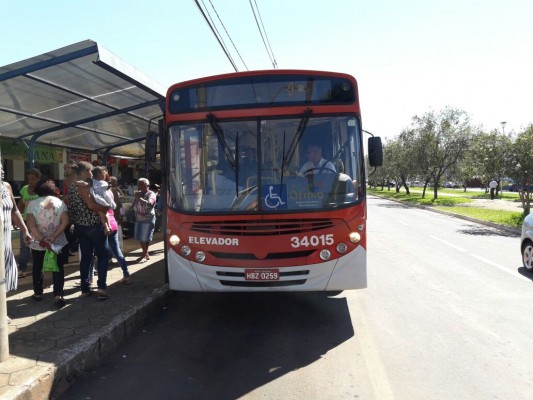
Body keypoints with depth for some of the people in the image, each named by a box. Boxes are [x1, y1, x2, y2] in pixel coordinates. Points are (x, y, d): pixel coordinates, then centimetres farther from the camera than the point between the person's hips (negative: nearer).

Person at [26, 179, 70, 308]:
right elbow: (65, 222, -14)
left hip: (38, 243, 0)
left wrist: (41, 240, -16)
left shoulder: (33, 204, -6)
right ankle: (58, 295, -4)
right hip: (58, 242, 0)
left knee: (38, 267, 19)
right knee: (58, 268, 6)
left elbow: (31, 225, -16)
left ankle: (38, 293, 29)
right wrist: (53, 237, -15)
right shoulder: (60, 202, -4)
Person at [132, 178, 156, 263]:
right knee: (140, 238, 8)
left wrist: (139, 198, -22)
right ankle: (145, 254, 21)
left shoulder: (151, 194, -8)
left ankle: (144, 255, 10)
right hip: (138, 219, 6)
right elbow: (134, 205, 20)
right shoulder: (138, 194, 10)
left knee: (145, 238, -1)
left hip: (148, 219, -6)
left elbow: (149, 204, -25)